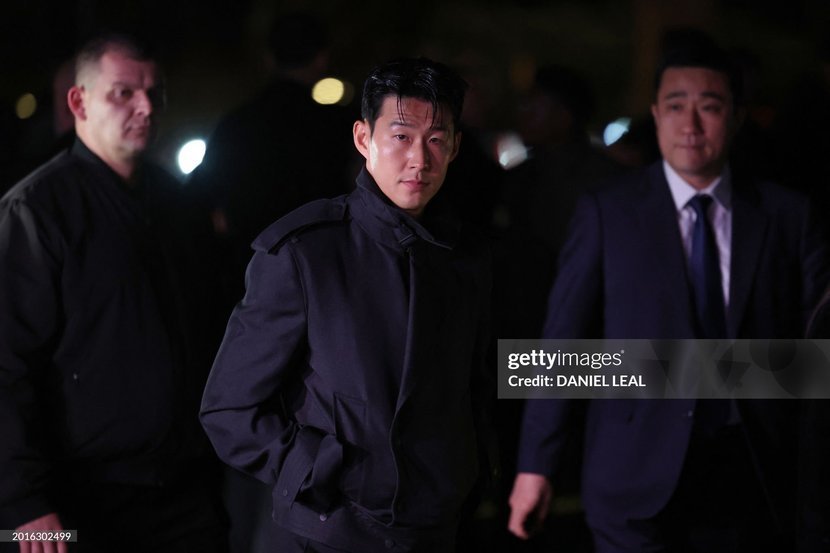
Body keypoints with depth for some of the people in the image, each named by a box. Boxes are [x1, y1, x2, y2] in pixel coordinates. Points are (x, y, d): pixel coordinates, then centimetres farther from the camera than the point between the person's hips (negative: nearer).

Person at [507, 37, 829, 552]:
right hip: (641, 481, -2)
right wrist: (536, 465, -5)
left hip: (754, 475, 2)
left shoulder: (787, 215, 4)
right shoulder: (608, 213, 0)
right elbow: (562, 342, -1)